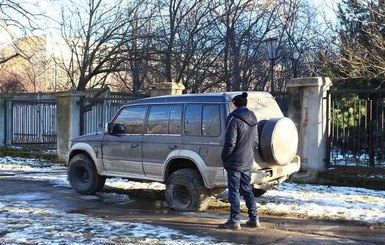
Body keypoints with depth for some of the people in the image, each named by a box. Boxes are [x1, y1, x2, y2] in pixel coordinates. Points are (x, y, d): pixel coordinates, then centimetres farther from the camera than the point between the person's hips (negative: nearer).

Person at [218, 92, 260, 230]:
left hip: (235, 162, -8)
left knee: (234, 191, -2)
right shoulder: (252, 120, 11)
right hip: (248, 162, 8)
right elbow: (255, 142, 17)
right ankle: (254, 219, 19)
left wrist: (224, 158, -6)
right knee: (247, 189, 16)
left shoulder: (234, 119, -15)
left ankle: (235, 221, 2)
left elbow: (230, 143, -17)